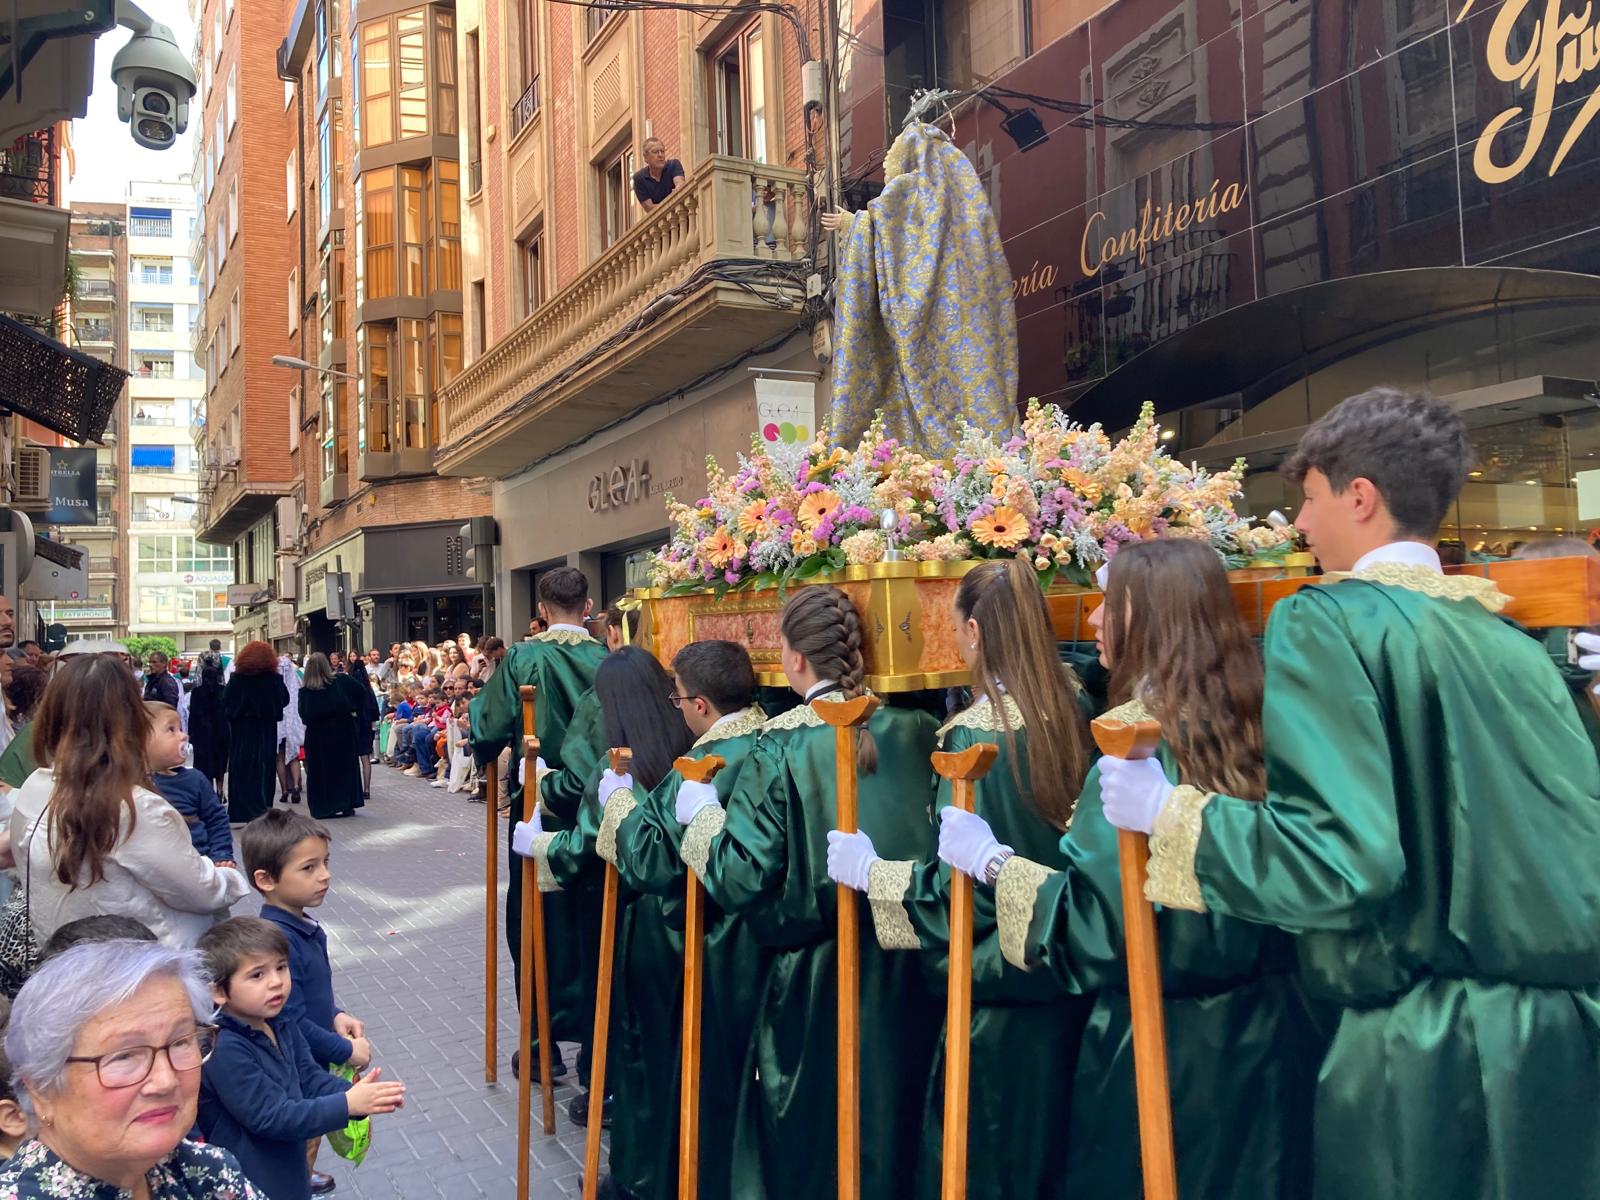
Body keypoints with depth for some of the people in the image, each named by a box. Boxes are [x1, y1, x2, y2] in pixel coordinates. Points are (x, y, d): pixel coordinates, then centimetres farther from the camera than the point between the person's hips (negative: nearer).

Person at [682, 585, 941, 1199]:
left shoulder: (784, 745, -15)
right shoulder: (918, 728, -4)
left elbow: (740, 877, -15)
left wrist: (702, 814, -1)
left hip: (820, 974, -3)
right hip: (916, 968, 4)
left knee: (816, 1142, 15)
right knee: (894, 1121, 21)